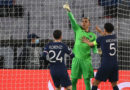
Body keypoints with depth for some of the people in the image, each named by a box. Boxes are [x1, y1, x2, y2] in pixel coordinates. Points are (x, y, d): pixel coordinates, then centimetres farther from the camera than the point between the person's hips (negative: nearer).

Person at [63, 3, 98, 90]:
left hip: (86, 60, -1)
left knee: (87, 81, -3)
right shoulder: (78, 29, 9)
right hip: (76, 59, 1)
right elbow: (72, 20, -4)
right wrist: (69, 11, -19)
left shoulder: (93, 35, 9)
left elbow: (94, 49, 9)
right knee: (73, 80, 2)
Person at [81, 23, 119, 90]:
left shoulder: (101, 38, -3)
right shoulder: (114, 37, 9)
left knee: (95, 83, 6)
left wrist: (86, 41, 36)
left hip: (105, 65, -4)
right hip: (115, 65, 5)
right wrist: (100, 31, 43)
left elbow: (91, 44, 16)